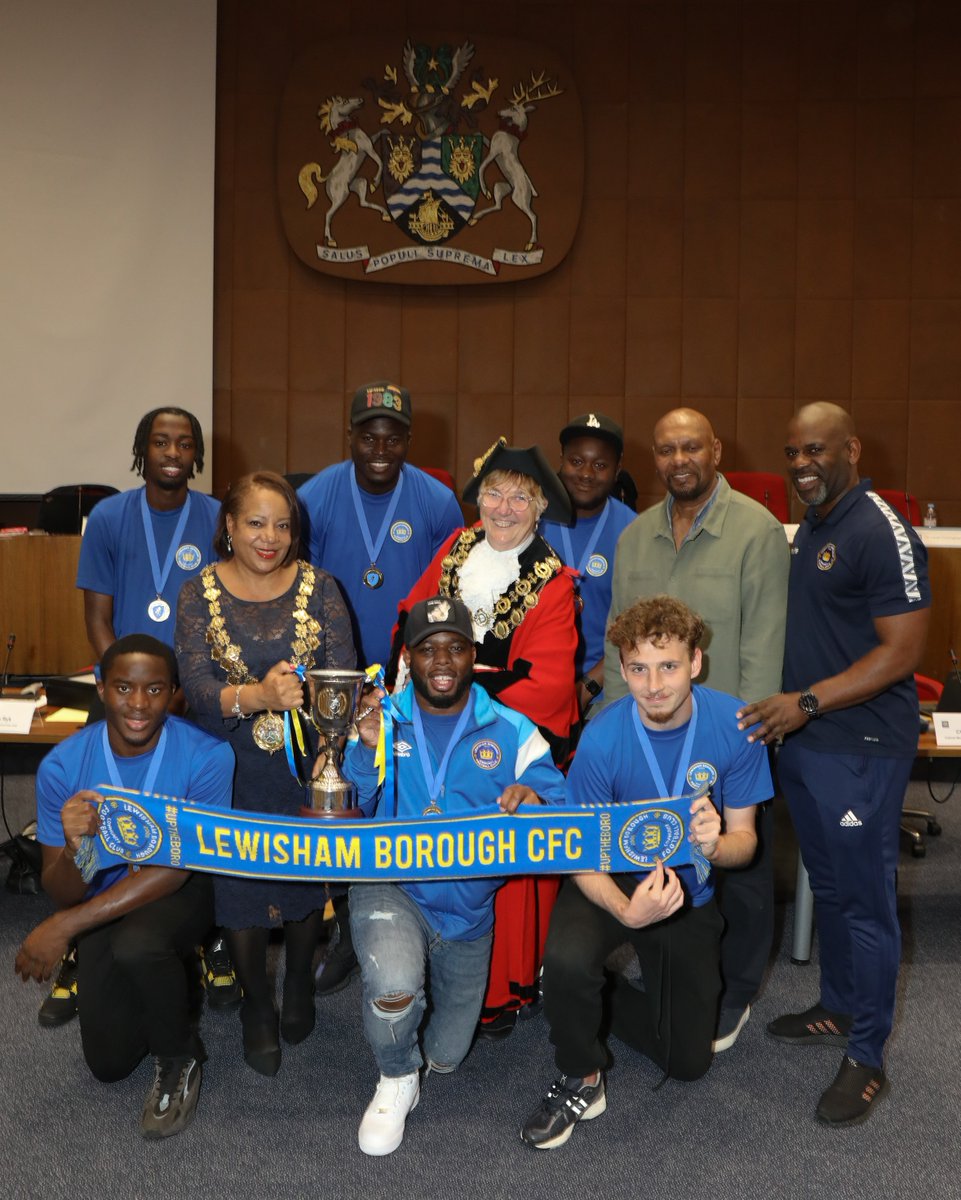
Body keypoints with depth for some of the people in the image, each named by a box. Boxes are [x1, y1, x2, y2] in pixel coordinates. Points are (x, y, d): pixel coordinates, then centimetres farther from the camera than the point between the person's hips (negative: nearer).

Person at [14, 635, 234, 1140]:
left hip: (179, 893, -3)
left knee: (135, 944, -36)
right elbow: (61, 893, -14)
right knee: (109, 1063, 4)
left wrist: (66, 924, -32)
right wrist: (72, 850, -38)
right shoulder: (62, 765, -18)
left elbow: (174, 869, -25)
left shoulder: (206, 756, -25)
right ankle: (169, 971, 35)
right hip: (104, 904, 3)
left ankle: (179, 1058, -5)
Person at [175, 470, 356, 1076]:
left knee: (309, 876, 10)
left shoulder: (318, 586, -1)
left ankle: (299, 982, 40)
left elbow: (342, 670, -12)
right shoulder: (200, 594, -3)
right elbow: (197, 688, -14)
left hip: (310, 764, 1)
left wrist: (299, 689, -34)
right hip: (237, 769, 0)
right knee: (241, 884, 4)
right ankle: (257, 1004, 31)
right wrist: (255, 695, -34)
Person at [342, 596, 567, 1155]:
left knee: (446, 1056, 15)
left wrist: (534, 801, -29)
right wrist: (367, 752, -25)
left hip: (469, 908, 2)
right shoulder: (377, 721, -2)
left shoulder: (513, 732, -1)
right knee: (394, 989, -34)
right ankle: (397, 1082, 1)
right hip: (391, 887, -2)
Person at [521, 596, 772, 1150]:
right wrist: (627, 910, -40)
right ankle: (581, 1082, -5)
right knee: (566, 959, -36)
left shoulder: (734, 725, -20)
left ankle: (597, 991, 36)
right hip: (612, 880, -2)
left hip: (689, 895, 3)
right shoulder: (603, 737, -25)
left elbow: (744, 839, -11)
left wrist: (715, 845, -36)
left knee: (688, 1060, 9)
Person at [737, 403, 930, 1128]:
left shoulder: (883, 534, -16)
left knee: (865, 900, 2)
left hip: (862, 749, -8)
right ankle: (839, 1009, 37)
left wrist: (809, 701, -24)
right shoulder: (810, 530, 11)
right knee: (829, 889, 20)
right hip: (803, 742, 8)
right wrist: (784, 708, 12)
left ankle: (866, 1059, 15)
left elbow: (902, 652, -19)